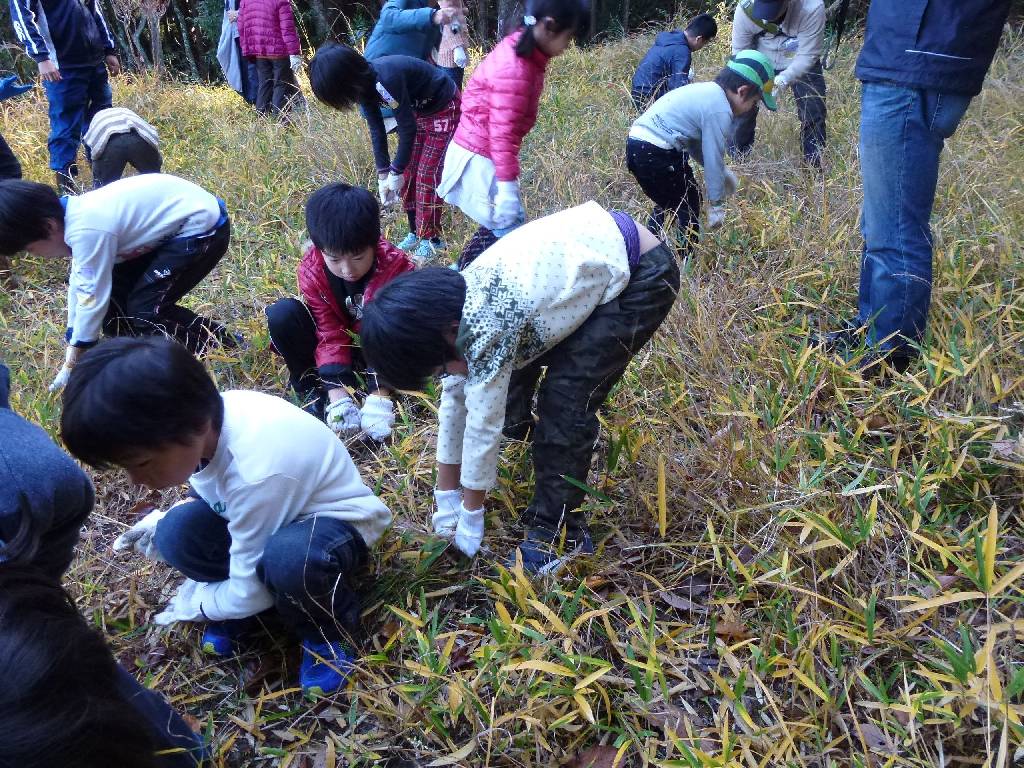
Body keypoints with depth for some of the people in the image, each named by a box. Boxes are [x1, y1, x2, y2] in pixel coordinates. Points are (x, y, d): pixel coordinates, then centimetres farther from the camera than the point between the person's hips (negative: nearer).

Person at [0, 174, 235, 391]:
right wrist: (70, 362, 11)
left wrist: (73, 366, -8)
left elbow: (93, 298, -20)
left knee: (145, 311, -11)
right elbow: (80, 287, 8)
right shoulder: (77, 214, 2)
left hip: (203, 226, -9)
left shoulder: (88, 229, -26)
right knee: (114, 300, 6)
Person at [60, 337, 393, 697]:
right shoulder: (205, 414, -18)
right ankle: (232, 605, 7)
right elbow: (208, 487, 9)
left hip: (336, 521, -6)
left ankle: (325, 627, -8)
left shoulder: (256, 472, -38)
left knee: (290, 558, -41)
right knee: (178, 532, -21)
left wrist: (193, 603, -5)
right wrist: (165, 518, -8)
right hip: (273, 506, 7)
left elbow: (252, 592, -24)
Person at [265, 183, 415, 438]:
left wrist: (379, 395, -36)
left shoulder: (397, 268, -28)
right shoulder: (311, 269, -22)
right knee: (282, 315, -25)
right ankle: (312, 390, -14)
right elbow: (330, 331, -22)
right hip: (341, 343, 2)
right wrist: (337, 391, -34)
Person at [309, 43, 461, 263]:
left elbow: (408, 128, -28)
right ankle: (416, 233, 17)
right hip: (418, 110, 8)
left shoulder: (385, 79, -35)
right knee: (407, 174, 7)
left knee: (427, 175, -9)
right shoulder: (364, 83, -9)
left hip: (444, 109, -8)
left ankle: (432, 239, 1)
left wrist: (396, 171, -19)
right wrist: (383, 174, -6)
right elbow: (376, 129, -2)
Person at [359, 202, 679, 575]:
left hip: (641, 274, -9)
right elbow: (453, 398, 5)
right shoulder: (454, 305, -3)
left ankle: (561, 534, 3)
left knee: (565, 402, -13)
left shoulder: (487, 327, -30)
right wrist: (446, 493, 11)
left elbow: (484, 424, -21)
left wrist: (470, 515, -7)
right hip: (597, 249, 9)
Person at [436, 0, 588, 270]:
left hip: (482, 153, 10)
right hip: (479, 159, -10)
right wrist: (507, 188, -29)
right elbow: (503, 134, -28)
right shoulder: (515, 69, -25)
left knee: (499, 226, 18)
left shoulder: (522, 51, 5)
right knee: (511, 231, -7)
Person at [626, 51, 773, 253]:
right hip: (656, 154, -10)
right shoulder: (720, 110, -13)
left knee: (667, 201, 27)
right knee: (688, 206, 4)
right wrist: (717, 204, -1)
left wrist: (722, 172, 25)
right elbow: (714, 158, -11)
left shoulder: (706, 91, 17)